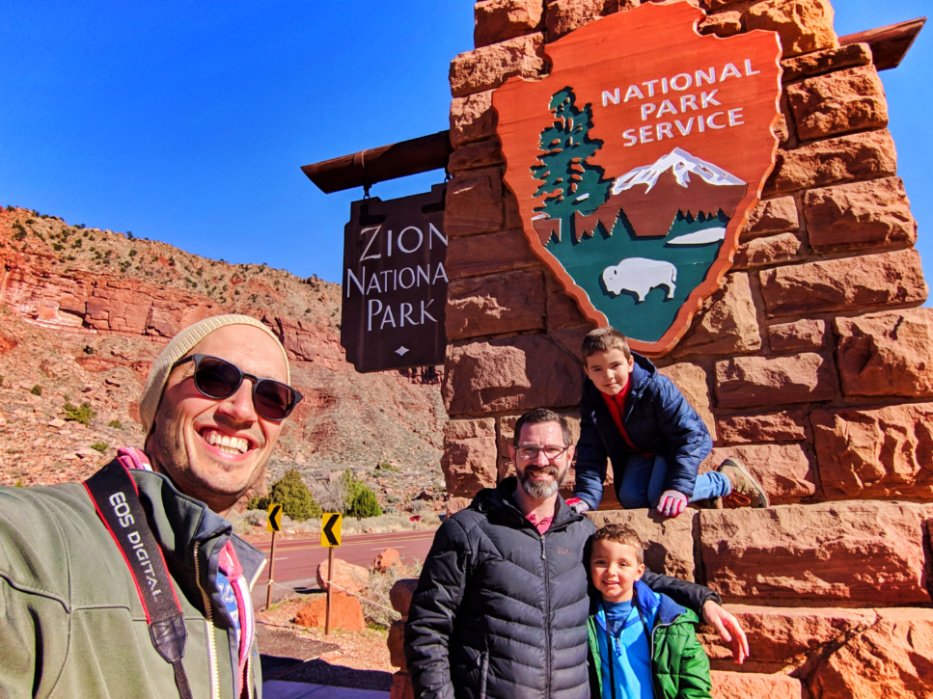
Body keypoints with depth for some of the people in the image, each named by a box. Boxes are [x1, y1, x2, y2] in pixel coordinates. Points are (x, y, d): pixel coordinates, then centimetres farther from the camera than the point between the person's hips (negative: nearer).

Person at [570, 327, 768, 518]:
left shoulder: (657, 388, -33)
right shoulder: (591, 402, -19)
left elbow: (688, 436, -32)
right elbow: (591, 454, -17)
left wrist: (679, 487, -40)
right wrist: (585, 497, -30)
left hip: (678, 444, -5)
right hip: (642, 453, 6)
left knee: (659, 495, -27)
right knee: (630, 498, -15)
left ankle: (729, 478, -5)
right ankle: (705, 492, 4)